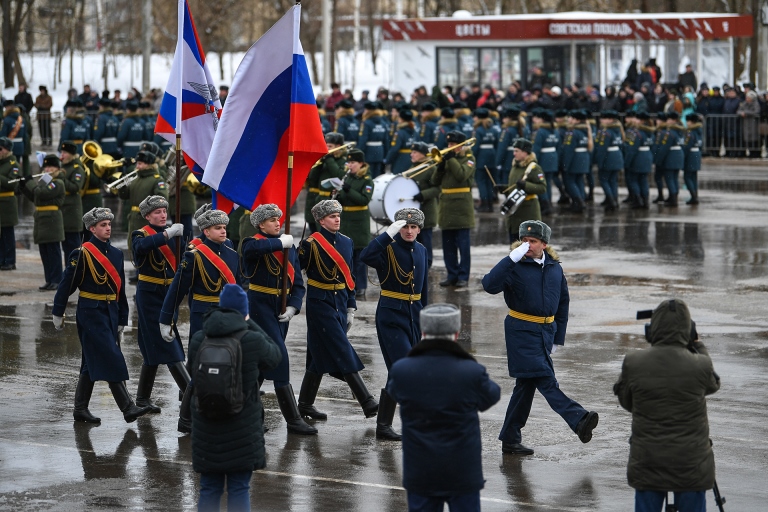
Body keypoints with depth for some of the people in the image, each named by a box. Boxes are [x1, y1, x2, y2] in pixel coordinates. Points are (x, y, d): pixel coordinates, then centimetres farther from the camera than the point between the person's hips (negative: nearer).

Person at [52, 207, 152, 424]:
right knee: (111, 359, -11)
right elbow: (67, 284, -6)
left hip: (110, 312, 7)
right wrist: (58, 313, -3)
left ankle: (81, 409, 19)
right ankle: (127, 407, -13)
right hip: (91, 312, -7)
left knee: (92, 363, 12)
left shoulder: (116, 254, 11)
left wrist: (122, 320, 16)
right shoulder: (82, 253, -9)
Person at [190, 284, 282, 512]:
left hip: (207, 429, 3)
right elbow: (274, 357, 5)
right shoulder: (252, 341, -13)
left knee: (209, 488, 11)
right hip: (242, 431, -3)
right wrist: (251, 325, 9)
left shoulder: (198, 340, -3)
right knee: (239, 489, 4)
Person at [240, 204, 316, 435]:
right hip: (261, 305, -7)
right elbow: (254, 248, -36)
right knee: (280, 359, -11)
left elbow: (298, 282, 9)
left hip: (282, 308, 7)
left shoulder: (289, 246, 11)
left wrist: (293, 307, -7)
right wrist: (280, 242, -22)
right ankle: (293, 420, -10)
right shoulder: (253, 243, -8)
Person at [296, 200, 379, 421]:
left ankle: (305, 404, 20)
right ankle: (367, 403, -13)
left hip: (340, 303, 7)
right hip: (320, 302, -7)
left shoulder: (346, 242, 10)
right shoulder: (311, 244, -10)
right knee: (343, 353, -10)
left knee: (321, 354, 11)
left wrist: (351, 308, 13)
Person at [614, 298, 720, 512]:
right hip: (691, 467, -1)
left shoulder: (633, 363, -10)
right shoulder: (700, 366, -12)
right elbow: (713, 385, 11)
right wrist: (698, 346, 21)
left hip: (647, 465, 1)